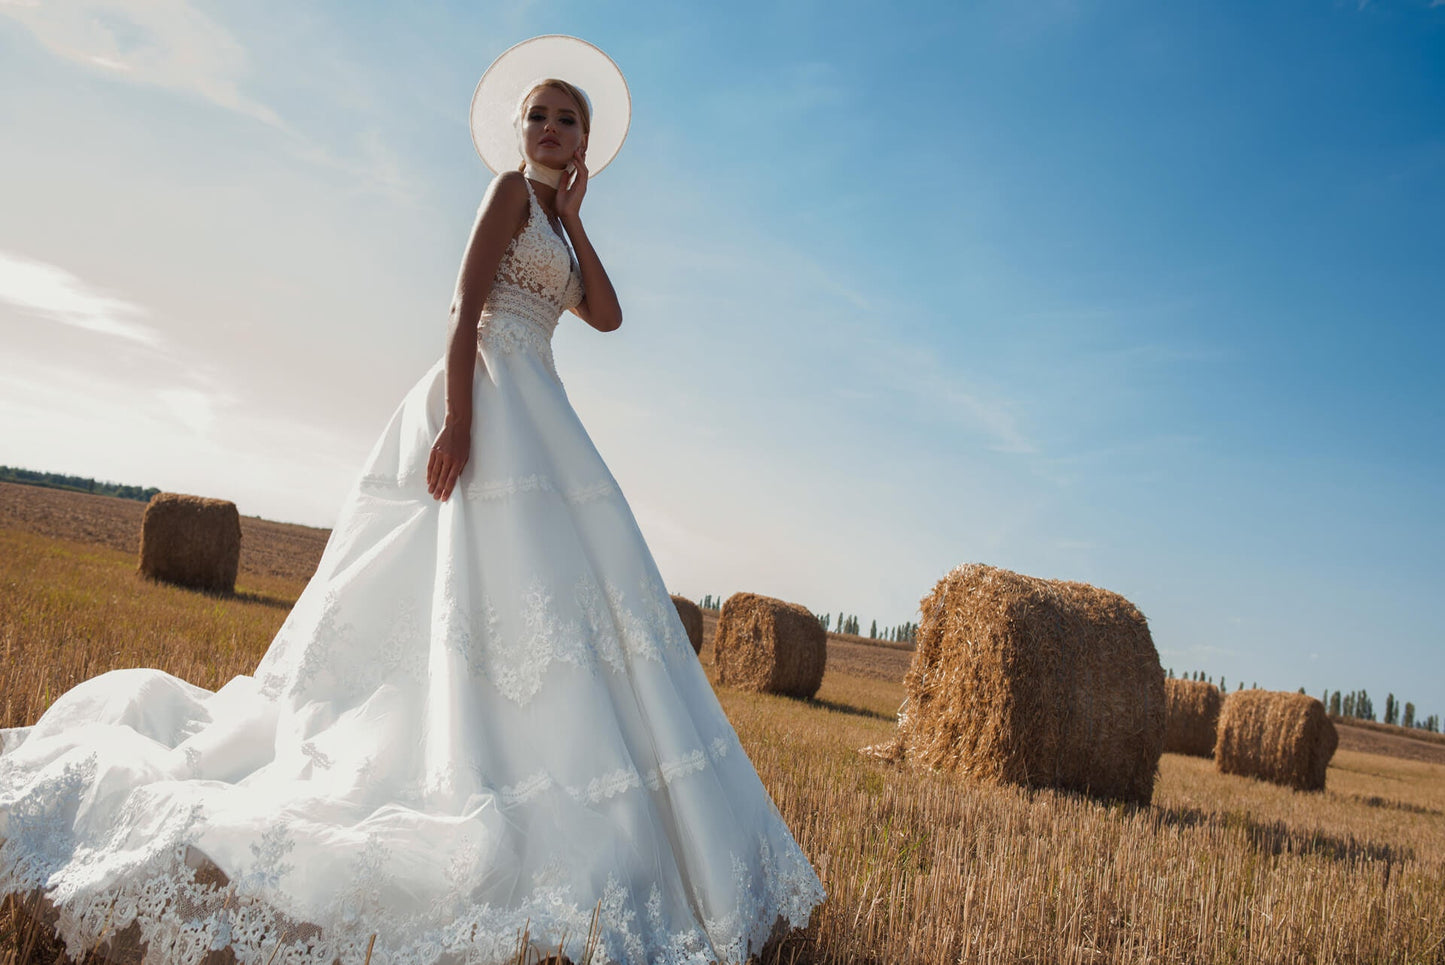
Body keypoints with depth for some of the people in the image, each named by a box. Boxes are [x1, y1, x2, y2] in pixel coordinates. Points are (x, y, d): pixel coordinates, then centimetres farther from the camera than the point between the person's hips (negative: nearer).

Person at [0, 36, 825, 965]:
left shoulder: (554, 226, 25)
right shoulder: (509, 190, 1)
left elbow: (608, 316, 10)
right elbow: (466, 307, -12)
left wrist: (574, 217, 10)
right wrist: (457, 419, -23)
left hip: (535, 414, 9)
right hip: (488, 399, -9)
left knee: (527, 588, 7)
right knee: (502, 583, -15)